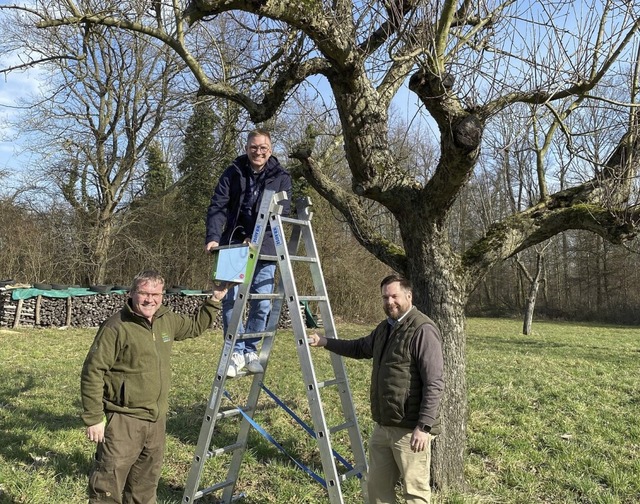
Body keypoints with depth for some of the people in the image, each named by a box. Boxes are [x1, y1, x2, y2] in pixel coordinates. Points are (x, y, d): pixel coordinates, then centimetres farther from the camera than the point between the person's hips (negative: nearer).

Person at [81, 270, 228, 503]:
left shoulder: (167, 320, 5)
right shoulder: (117, 327, -16)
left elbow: (195, 326, 24)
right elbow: (92, 372, -15)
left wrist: (214, 300, 15)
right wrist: (93, 419, -16)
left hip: (157, 419, 7)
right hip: (124, 421, -7)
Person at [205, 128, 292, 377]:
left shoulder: (281, 177, 4)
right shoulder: (233, 173, 4)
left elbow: (282, 212, -6)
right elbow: (218, 206, -4)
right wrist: (213, 237, -21)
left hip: (265, 247, 0)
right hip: (234, 244, 0)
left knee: (262, 302, -1)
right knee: (231, 298, -8)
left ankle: (251, 350, 15)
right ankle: (237, 351, 2)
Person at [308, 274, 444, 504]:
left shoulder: (423, 330, -17)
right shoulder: (384, 327, 12)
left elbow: (434, 384, -21)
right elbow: (360, 348, 31)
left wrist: (424, 426, -24)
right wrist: (326, 342, 25)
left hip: (410, 429, -9)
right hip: (383, 426, 9)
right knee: (377, 485, 19)